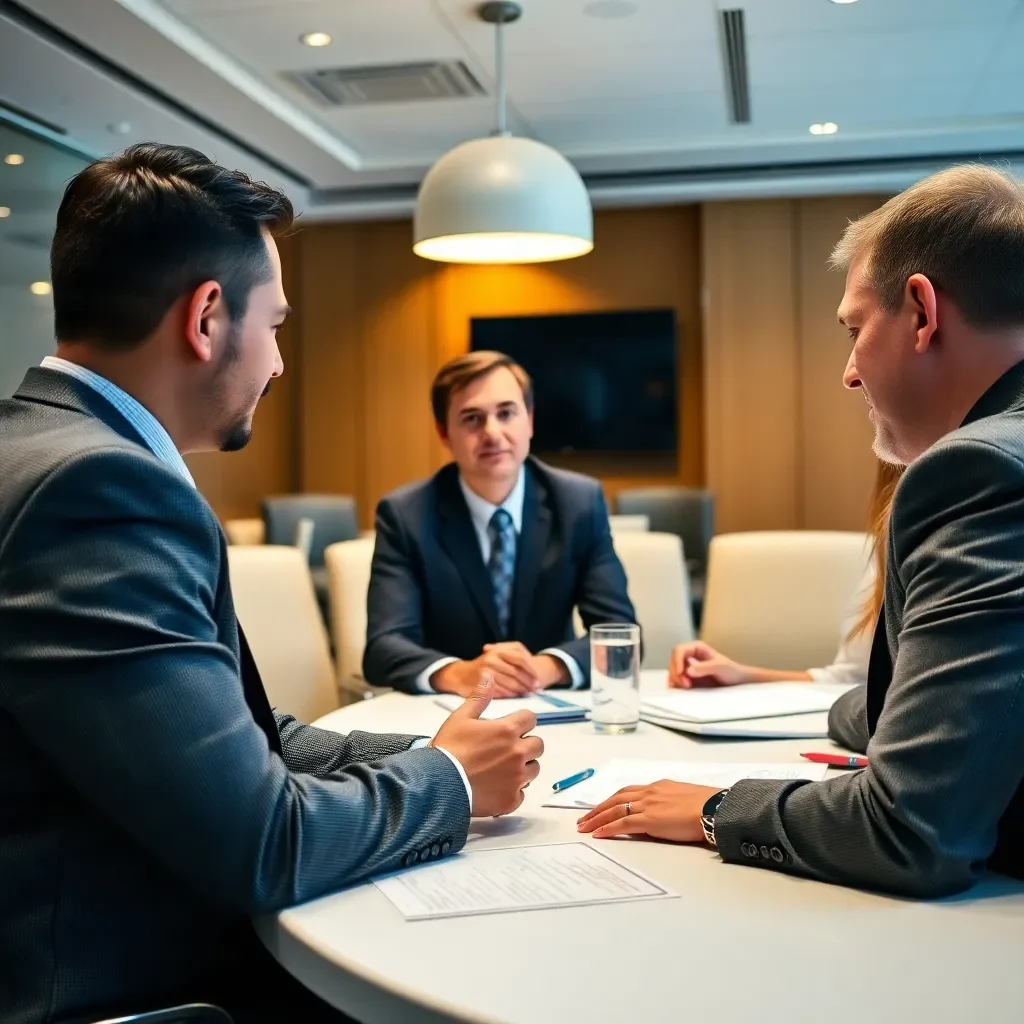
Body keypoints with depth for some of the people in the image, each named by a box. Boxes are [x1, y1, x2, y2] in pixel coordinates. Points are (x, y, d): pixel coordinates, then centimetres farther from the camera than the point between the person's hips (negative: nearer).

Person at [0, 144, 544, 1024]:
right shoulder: (98, 485, -24)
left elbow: (228, 740, 7)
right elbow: (259, 848, -23)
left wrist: (424, 754, 1)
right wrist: (447, 780, -7)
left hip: (159, 951, 8)